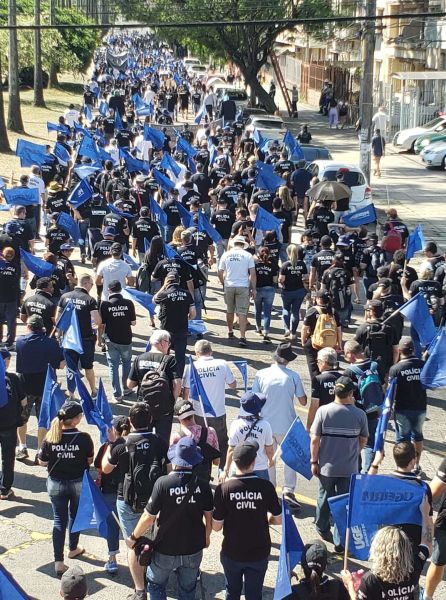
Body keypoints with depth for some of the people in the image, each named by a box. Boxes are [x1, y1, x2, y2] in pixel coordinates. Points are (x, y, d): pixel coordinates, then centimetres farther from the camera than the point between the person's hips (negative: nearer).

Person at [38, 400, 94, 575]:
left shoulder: (50, 438, -16)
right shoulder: (84, 438, -20)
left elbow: (42, 462, -6)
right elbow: (90, 461, -7)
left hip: (56, 483, 1)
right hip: (78, 483, -1)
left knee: (59, 520, 9)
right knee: (75, 515, 23)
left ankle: (58, 561, 3)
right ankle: (73, 549, 42)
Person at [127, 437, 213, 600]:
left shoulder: (163, 483, -22)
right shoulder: (202, 485, -13)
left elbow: (149, 517, -17)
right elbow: (209, 516, -3)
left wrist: (133, 537, 0)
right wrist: (206, 537, 17)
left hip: (166, 550, -3)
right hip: (193, 550, 3)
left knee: (156, 584, 21)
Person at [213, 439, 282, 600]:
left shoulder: (223, 488, -17)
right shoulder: (266, 487, -15)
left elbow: (216, 526, -11)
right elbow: (278, 520, -5)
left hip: (232, 553, 0)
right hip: (259, 553, 0)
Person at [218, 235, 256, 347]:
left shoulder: (226, 255, 3)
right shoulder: (247, 255, -3)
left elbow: (220, 273, 5)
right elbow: (252, 274, -5)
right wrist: (254, 289, 1)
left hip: (229, 286, 2)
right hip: (243, 287, -2)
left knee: (230, 311, 19)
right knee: (242, 312, -2)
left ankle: (230, 332, 33)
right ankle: (242, 337, -12)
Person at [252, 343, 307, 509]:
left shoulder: (261, 374, -8)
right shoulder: (293, 376, -11)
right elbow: (303, 401, -4)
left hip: (266, 425, 1)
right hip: (286, 425, -1)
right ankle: (288, 490, 3)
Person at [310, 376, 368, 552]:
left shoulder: (323, 411, -14)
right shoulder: (360, 414, -11)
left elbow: (314, 440, -11)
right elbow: (363, 440, 3)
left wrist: (314, 461, 2)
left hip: (327, 466, 0)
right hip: (350, 468, 0)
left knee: (324, 499, 21)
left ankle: (322, 529, 41)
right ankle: (340, 542, 10)